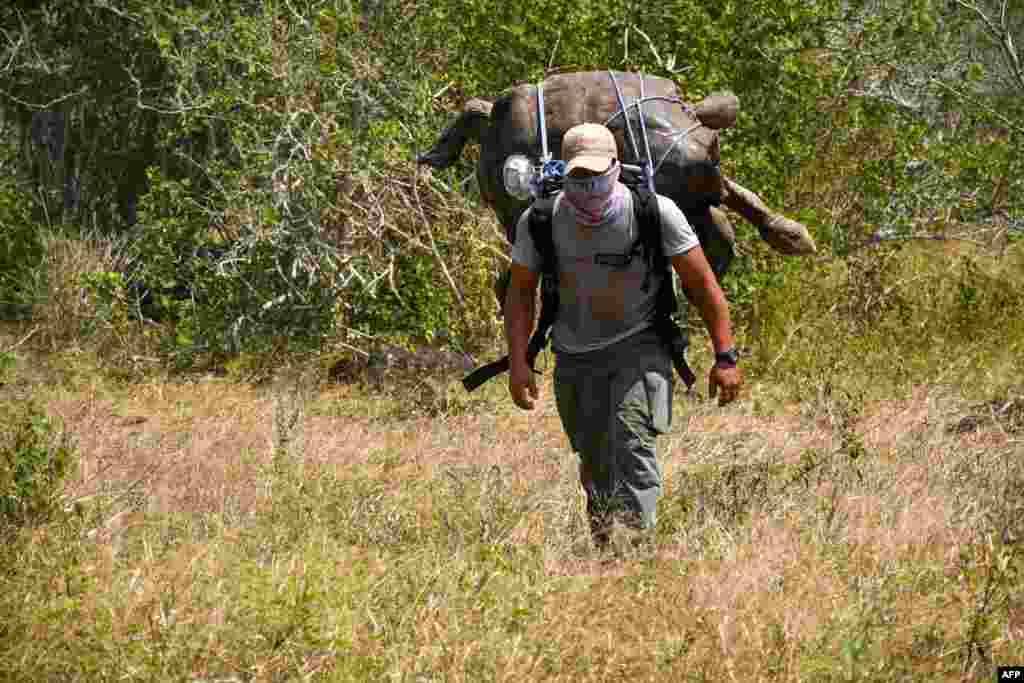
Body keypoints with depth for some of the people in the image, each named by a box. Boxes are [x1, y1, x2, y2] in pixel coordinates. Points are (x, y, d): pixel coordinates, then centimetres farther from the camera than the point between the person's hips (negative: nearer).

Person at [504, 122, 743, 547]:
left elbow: (702, 284, -6)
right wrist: (518, 363, -4)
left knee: (632, 444, -24)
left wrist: (725, 357, -8)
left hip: (637, 349, -3)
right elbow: (521, 291, 6)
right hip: (574, 356, 3)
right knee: (594, 466, 8)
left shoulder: (656, 213, -14)